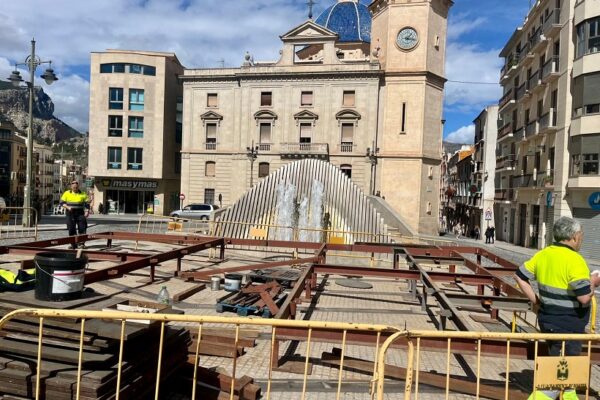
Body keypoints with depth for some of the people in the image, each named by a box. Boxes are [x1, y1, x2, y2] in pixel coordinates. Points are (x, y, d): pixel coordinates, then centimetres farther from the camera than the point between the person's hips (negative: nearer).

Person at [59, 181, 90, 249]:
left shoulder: (83, 194, 4)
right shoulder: (67, 193, 5)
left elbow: (87, 204, 4)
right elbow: (62, 203, 6)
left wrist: (87, 211, -12)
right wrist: (67, 207, -12)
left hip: (80, 213, 0)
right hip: (70, 213, 0)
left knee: (82, 228, -5)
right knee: (71, 229, 2)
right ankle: (73, 244, 10)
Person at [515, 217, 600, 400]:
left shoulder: (543, 254, 2)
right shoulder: (574, 260, -21)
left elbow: (520, 276, 7)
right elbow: (584, 298, -24)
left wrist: (535, 300, 11)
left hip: (548, 320, 8)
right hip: (567, 326, -8)